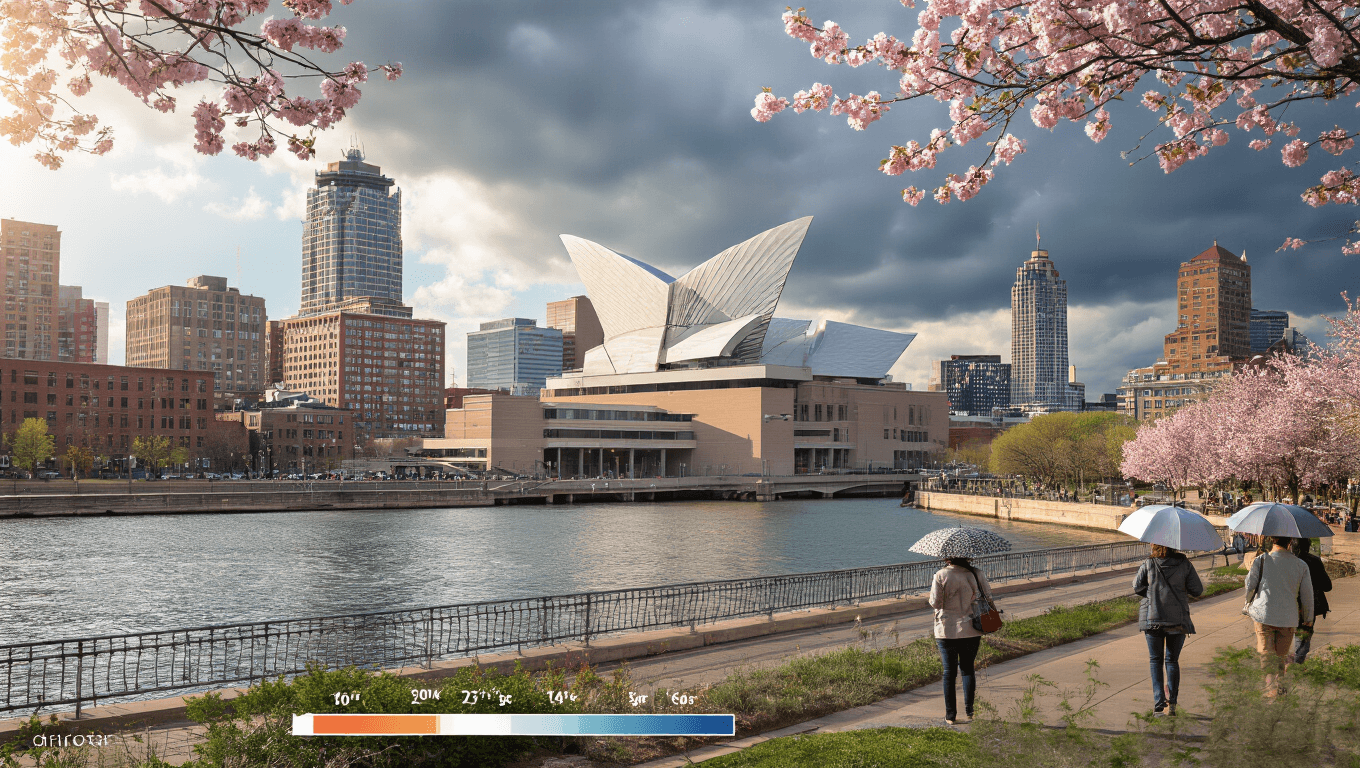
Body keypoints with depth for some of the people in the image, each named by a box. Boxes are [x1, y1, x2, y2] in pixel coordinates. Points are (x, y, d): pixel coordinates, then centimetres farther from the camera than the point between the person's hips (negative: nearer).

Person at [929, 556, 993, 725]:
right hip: (971, 630, 2)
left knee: (949, 672, 6)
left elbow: (935, 603, -10)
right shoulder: (976, 574, -3)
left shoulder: (940, 575, -11)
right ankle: (969, 711, 9)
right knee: (967, 668, 14)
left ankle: (950, 715, 8)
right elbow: (988, 596, 2)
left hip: (946, 631, -2)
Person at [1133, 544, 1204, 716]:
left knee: (1155, 660, 11)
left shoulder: (1148, 564, -4)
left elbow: (1137, 587, 0)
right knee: (1172, 660, 14)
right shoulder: (1185, 564, -3)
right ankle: (1172, 701, 4)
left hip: (1152, 618, -1)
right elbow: (1197, 590, -2)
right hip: (1178, 619, 1)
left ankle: (1159, 701, -1)